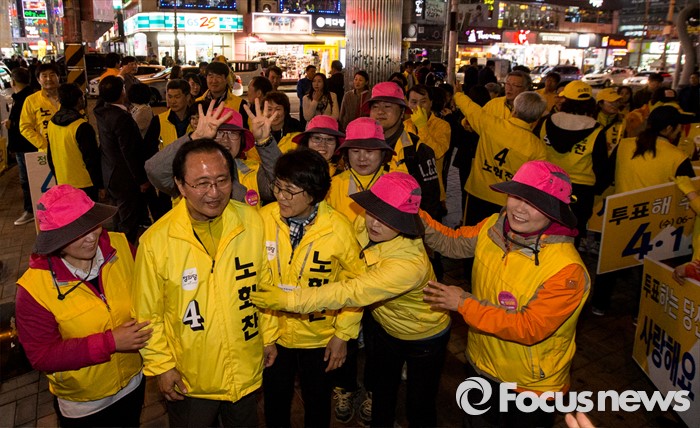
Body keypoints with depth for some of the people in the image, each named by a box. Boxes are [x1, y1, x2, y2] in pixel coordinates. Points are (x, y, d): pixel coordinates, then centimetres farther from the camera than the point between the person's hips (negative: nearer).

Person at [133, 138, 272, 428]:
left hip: (247, 370, 2)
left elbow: (265, 284, -1)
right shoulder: (156, 241, -20)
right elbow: (148, 314, -9)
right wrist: (161, 365, -4)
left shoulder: (251, 221, -13)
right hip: (188, 380, -2)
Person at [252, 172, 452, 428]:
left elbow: (350, 293, -44)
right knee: (381, 394, 26)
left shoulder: (410, 264, -42)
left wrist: (288, 299, -42)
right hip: (383, 324, 6)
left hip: (424, 337, -5)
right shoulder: (362, 225, -22)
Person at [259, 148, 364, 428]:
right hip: (274, 333, 1)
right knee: (275, 403, 21)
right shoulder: (264, 219, -17)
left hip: (321, 336, -1)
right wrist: (266, 335, -5)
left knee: (317, 404, 20)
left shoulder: (337, 227, -20)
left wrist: (343, 334, -6)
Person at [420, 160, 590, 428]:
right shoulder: (494, 227, -13)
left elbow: (529, 328, -32)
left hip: (531, 388, -5)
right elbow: (453, 242, -1)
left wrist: (464, 304, -30)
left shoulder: (567, 270, -33)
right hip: (481, 366, 6)